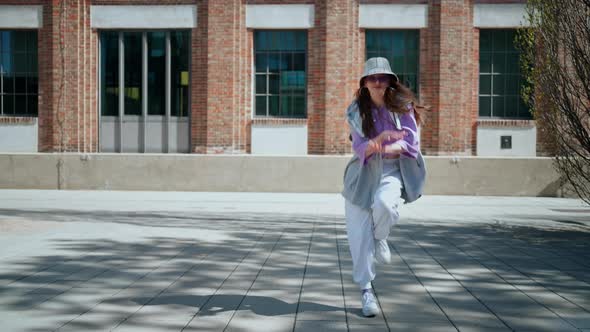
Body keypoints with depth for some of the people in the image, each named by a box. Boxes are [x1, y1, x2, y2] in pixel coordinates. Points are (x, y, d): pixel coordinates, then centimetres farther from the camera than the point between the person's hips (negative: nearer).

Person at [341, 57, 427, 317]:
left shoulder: (402, 106, -1)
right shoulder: (356, 112, 0)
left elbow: (411, 141, -5)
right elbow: (359, 149, -8)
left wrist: (386, 148, -24)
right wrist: (379, 139, -29)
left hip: (393, 170, -1)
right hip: (363, 174, 1)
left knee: (384, 203, -35)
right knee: (359, 237, -4)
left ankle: (380, 238, 0)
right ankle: (366, 290, 12)